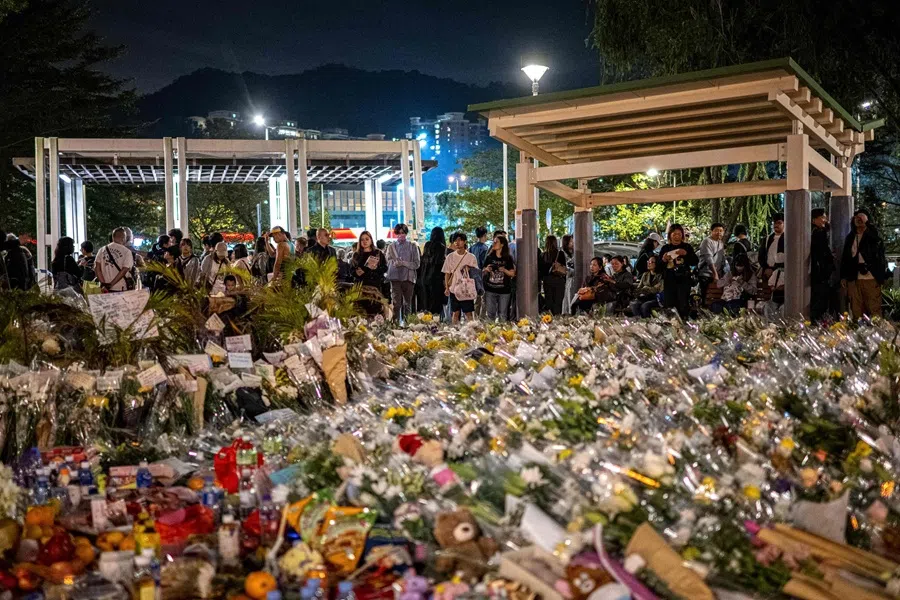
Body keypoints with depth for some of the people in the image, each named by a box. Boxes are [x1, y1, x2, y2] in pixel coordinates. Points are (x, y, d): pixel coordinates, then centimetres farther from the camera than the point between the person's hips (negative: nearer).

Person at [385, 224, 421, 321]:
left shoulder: (413, 246, 8)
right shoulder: (391, 247, 11)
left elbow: (416, 264, 1)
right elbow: (388, 262, 3)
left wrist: (403, 263, -11)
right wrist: (395, 263, -17)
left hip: (408, 278, 0)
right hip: (395, 277, 0)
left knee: (407, 304, 6)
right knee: (396, 303, -5)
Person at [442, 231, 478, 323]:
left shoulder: (471, 257, 2)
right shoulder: (450, 257, 6)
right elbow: (447, 273, 7)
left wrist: (470, 269, -17)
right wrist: (446, 288, -2)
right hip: (454, 289, 1)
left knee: (468, 313, -2)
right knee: (455, 313, 5)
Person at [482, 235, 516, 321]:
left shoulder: (508, 258, 2)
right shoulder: (489, 257, 8)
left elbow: (512, 273, 2)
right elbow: (484, 273, 13)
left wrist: (504, 270, -15)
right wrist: (486, 270, -9)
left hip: (504, 291, -1)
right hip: (490, 290, 1)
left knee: (502, 315, 2)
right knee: (490, 314, 2)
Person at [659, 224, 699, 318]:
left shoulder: (687, 247, 7)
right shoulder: (665, 248, 9)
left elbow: (695, 262, -1)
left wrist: (686, 254, -15)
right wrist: (663, 260, -12)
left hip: (683, 280, -1)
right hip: (669, 281, 2)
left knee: (683, 305, -8)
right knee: (668, 305, 0)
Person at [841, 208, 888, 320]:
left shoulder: (873, 235, 5)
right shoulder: (850, 237, 16)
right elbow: (845, 258, 17)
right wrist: (843, 277, 9)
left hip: (871, 279, -3)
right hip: (853, 279, 3)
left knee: (874, 310, -5)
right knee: (856, 310, 2)